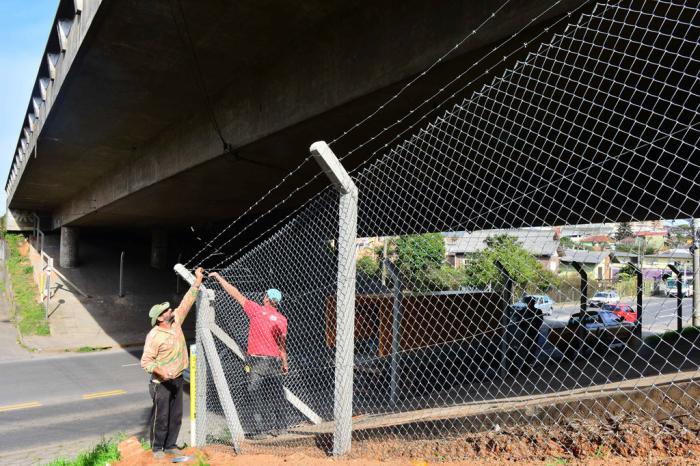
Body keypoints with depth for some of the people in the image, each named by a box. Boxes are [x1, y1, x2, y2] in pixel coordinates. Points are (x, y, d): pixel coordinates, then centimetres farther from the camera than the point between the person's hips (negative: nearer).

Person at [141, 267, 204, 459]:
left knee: (176, 416, 15)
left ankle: (170, 445, 30)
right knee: (160, 416, 6)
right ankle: (157, 448, 23)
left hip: (177, 379, 7)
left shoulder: (176, 321, -1)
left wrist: (197, 281, 1)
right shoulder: (154, 336, -20)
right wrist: (161, 371, -32)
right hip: (161, 383, -7)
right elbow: (146, 361, -19)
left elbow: (186, 303, 3)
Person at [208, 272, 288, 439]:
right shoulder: (282, 319, 2)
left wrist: (218, 277, 7)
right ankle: (280, 427, 21)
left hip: (257, 361, -4)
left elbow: (235, 294, -1)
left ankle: (261, 429, 4)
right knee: (276, 394, 13)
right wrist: (285, 363, 17)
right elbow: (282, 344, 5)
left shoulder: (257, 310, -7)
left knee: (257, 396, 3)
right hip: (275, 361, 4)